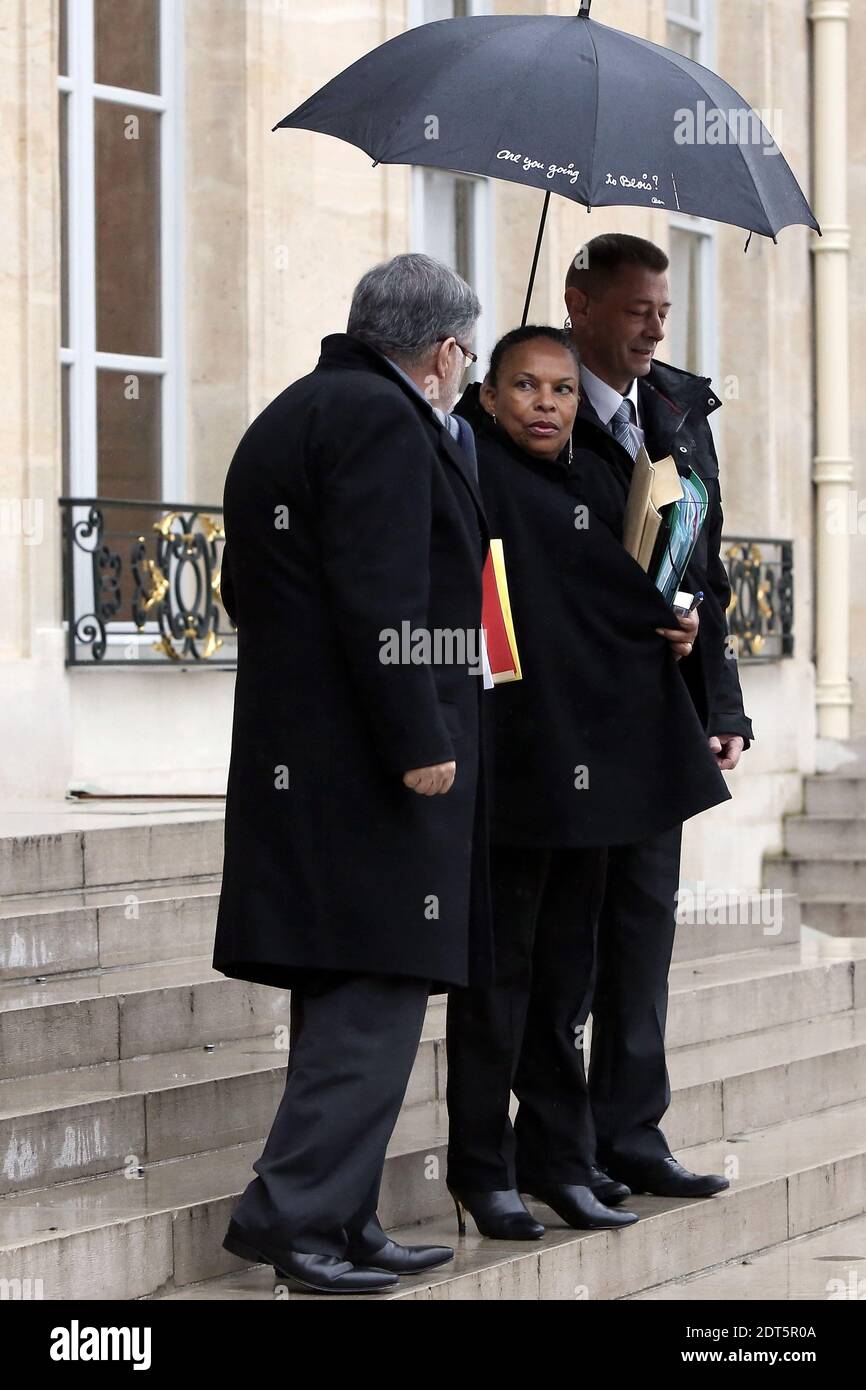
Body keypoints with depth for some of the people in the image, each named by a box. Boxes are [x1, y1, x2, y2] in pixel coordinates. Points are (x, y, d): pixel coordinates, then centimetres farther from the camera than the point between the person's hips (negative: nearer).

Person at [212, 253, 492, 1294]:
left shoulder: (287, 417, 20)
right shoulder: (384, 420, -11)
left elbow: (248, 587, 23)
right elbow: (378, 600, -20)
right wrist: (418, 742, -20)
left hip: (296, 757, 10)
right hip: (369, 764, -10)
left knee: (344, 999, 12)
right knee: (380, 987, -9)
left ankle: (339, 1221, 15)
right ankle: (289, 1211, -11)